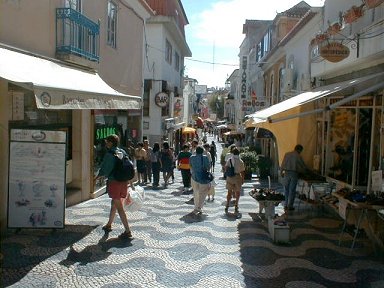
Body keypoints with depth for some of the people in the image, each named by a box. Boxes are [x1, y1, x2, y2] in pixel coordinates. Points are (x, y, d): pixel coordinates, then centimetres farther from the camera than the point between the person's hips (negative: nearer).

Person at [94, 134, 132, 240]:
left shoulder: (109, 154, -11)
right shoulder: (123, 152, 10)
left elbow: (104, 170, -10)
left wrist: (96, 178, 9)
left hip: (114, 182, -7)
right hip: (124, 182, 8)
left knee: (119, 207, -4)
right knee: (114, 204, 23)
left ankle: (127, 231, -5)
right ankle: (109, 225, 39)